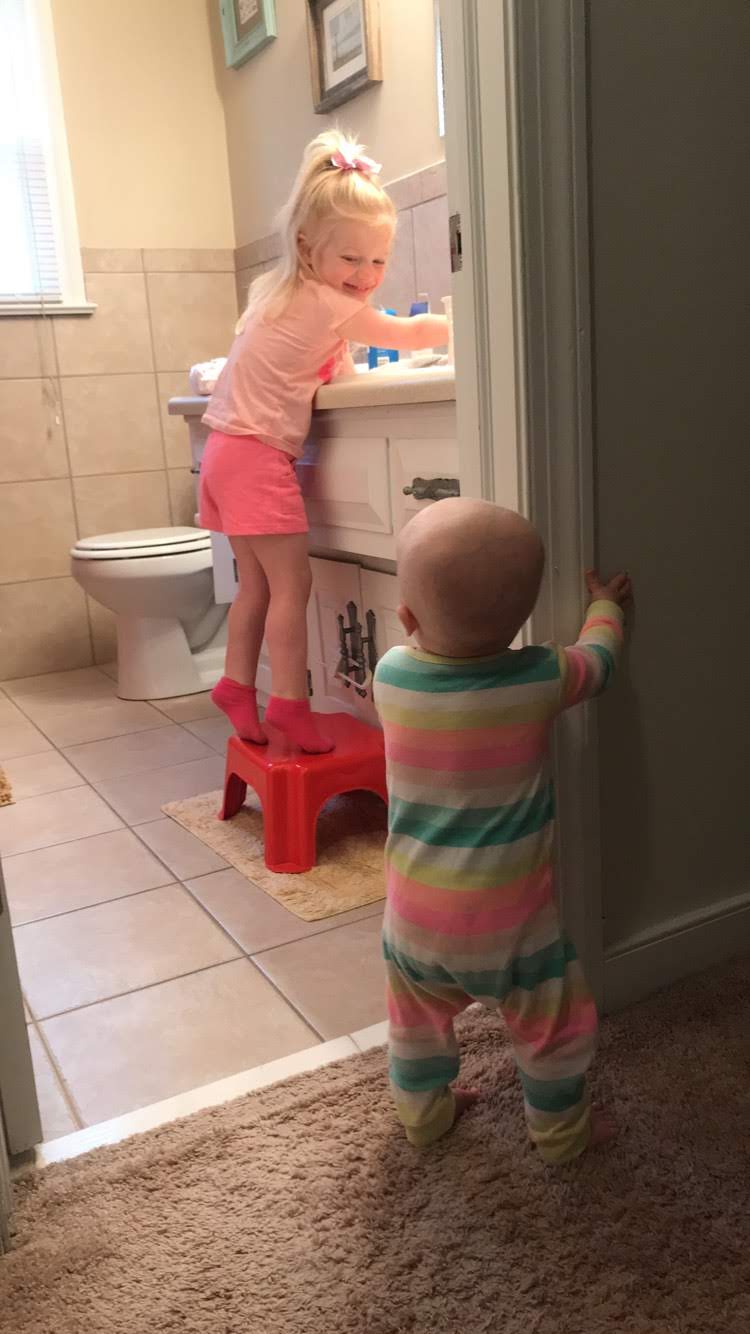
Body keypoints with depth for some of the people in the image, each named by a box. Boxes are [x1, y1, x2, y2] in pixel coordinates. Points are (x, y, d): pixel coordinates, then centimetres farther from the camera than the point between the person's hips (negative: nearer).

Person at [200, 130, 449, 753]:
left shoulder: (279, 289, 15)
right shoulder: (330, 305, -12)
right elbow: (410, 332, -5)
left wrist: (336, 359, 10)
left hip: (229, 447, 9)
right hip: (259, 453, -9)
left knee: (257, 582, 14)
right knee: (292, 582, -6)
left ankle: (237, 684, 19)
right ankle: (290, 703, -2)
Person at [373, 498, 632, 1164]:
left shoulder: (390, 674, -16)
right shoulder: (539, 681, -21)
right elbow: (598, 659, 2)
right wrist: (605, 604, 20)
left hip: (413, 915, 3)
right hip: (507, 920, -3)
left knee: (419, 1017, 27)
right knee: (554, 1025, 22)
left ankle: (424, 1111, 47)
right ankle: (562, 1130, 41)